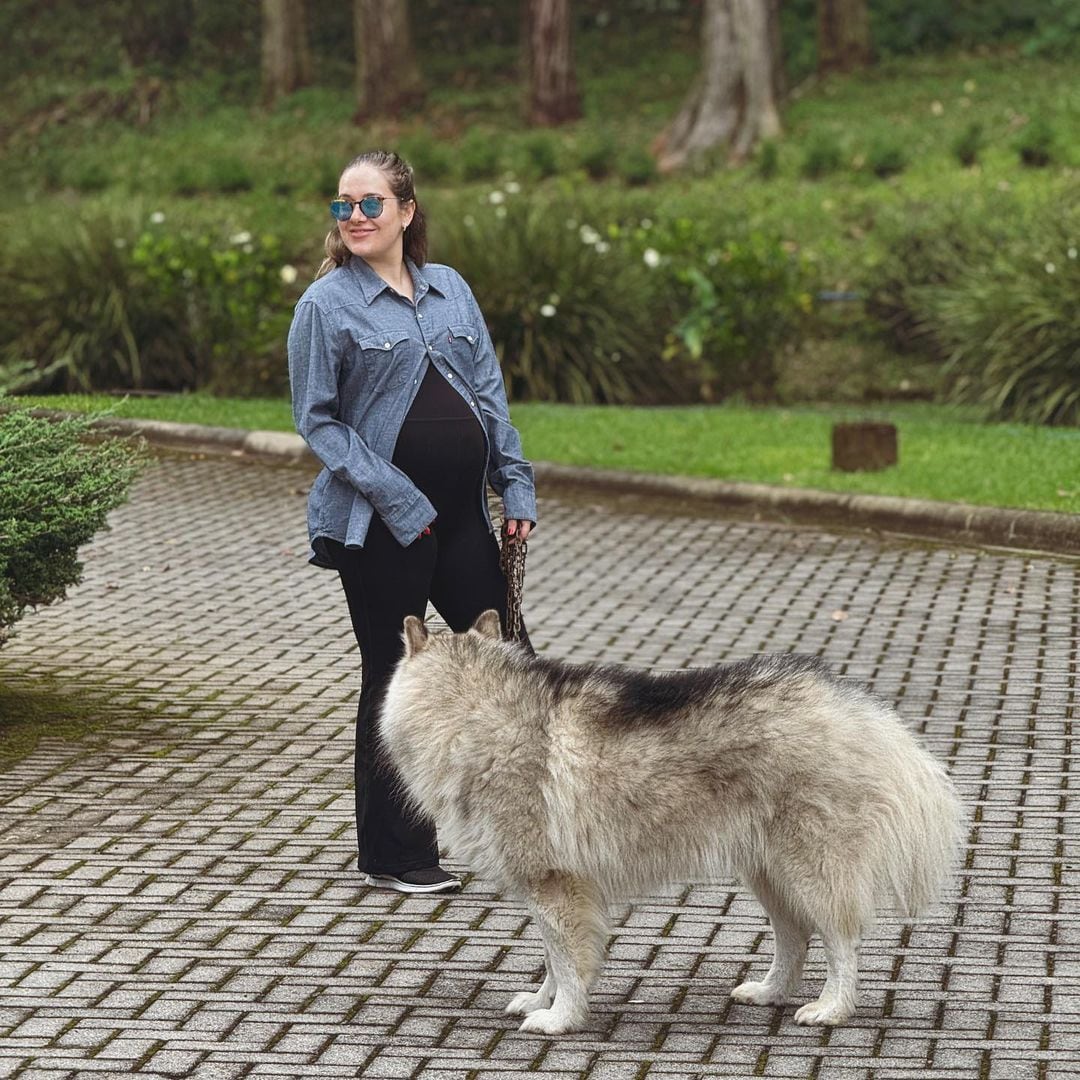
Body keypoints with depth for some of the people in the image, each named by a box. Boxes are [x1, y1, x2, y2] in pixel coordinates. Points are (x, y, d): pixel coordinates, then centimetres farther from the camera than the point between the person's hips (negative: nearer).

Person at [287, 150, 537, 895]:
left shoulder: (451, 290, 10)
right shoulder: (327, 303, -5)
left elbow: (490, 395, 12)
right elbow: (317, 420, -8)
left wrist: (517, 489, 3)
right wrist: (395, 499, -16)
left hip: (462, 517, 5)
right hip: (381, 526, -5)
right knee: (393, 682, 3)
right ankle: (395, 854, 14)